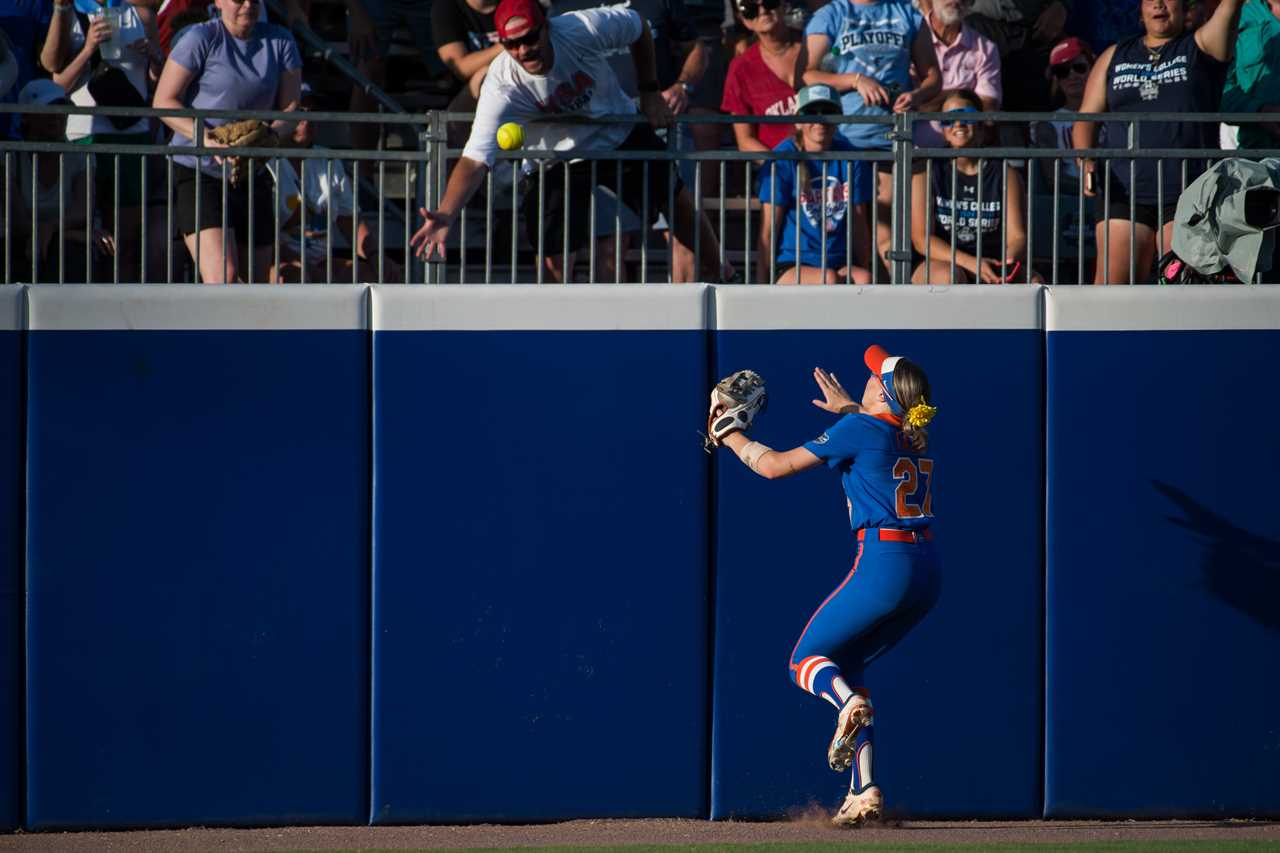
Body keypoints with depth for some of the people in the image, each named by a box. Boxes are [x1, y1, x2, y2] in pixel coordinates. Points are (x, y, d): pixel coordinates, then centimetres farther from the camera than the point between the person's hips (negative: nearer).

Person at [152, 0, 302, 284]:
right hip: (196, 171, -6)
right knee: (223, 276, -21)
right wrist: (207, 140, -23)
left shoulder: (279, 42, 6)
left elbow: (290, 107, 5)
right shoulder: (201, 39, -8)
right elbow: (164, 102, -9)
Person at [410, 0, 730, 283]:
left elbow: (638, 27, -7)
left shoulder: (584, 28, -31)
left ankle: (718, 276, 43)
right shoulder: (502, 84, -36)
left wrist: (650, 92, -4)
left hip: (623, 135, 2)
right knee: (557, 258, -13)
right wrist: (446, 215, -57)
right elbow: (475, 159, -42)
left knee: (680, 205, 15)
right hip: (560, 161, -2)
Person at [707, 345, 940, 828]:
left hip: (883, 566, -7)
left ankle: (849, 703, -31)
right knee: (847, 668, 18)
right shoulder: (916, 439, 15)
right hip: (927, 573, 7)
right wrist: (847, 408, 55)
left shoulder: (857, 430, -6)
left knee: (806, 661, 6)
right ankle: (864, 792, 7)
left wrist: (730, 436, 14)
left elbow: (774, 466, -1)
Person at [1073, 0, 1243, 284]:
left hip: (1188, 194, -3)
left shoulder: (1201, 47, 10)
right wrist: (1086, 162, -2)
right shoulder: (1114, 57, 18)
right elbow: (1086, 118, 15)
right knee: (1110, 286, -7)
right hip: (1125, 194, 3)